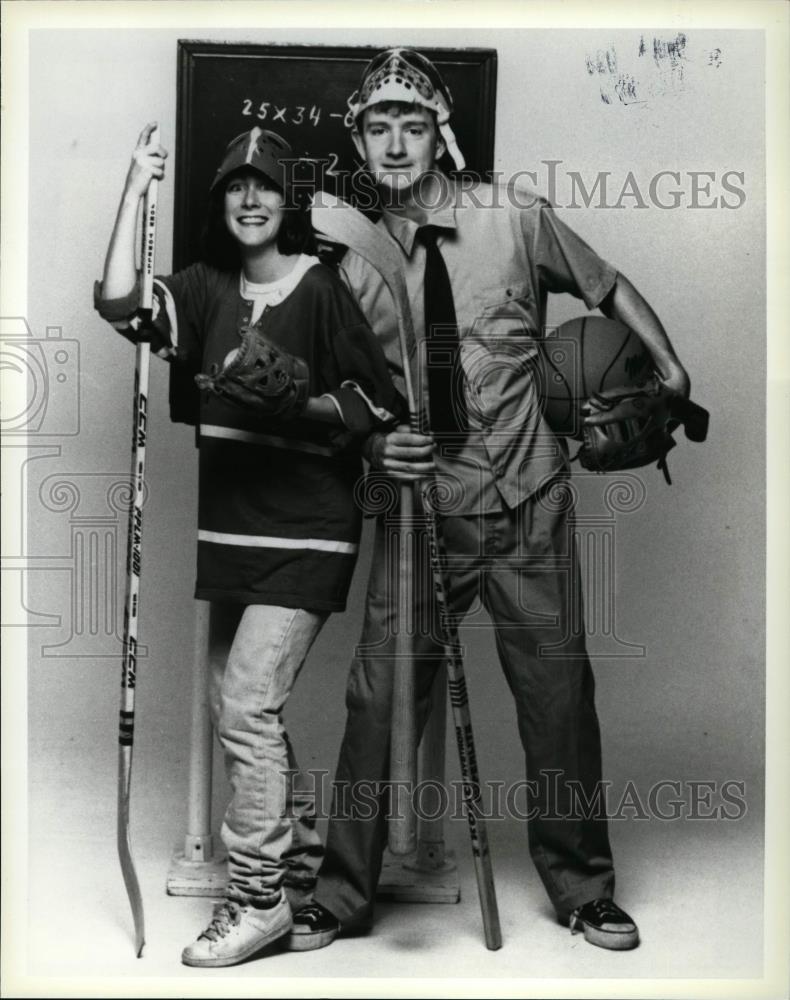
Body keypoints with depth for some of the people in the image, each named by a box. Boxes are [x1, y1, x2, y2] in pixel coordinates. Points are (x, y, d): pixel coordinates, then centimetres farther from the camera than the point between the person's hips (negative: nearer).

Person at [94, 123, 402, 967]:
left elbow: (378, 405, -6)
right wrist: (135, 190, -3)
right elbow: (120, 305, -7)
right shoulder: (209, 290, 8)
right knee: (235, 707, 14)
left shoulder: (324, 290, -8)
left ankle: (260, 896, 4)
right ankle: (301, 856, 32)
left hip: (306, 534, -7)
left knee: (247, 704, -11)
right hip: (230, 532, 7)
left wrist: (300, 402, -20)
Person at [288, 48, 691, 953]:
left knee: (558, 691, 7)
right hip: (422, 508, 0)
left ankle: (582, 889, 27)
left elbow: (611, 290, 11)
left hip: (528, 506, 0)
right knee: (380, 694, 0)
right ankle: (342, 894, 19)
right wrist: (373, 442, -13)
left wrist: (670, 370, 1)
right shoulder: (356, 265, 0)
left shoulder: (512, 216, -2)